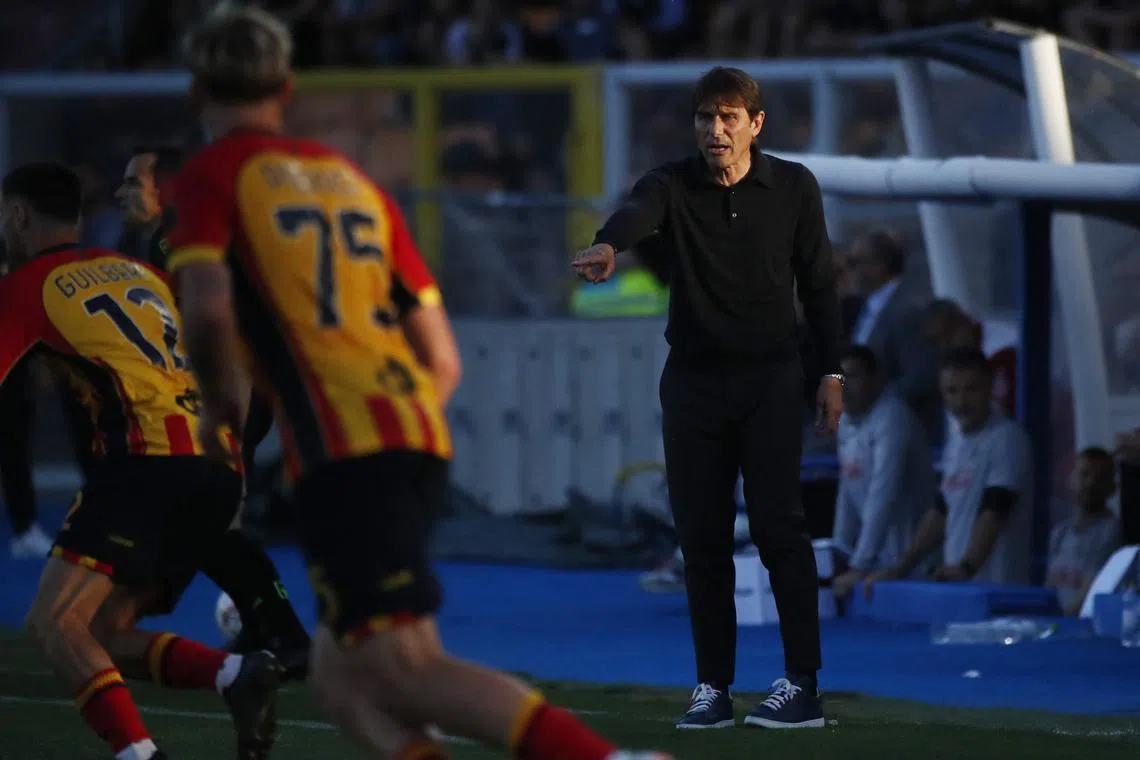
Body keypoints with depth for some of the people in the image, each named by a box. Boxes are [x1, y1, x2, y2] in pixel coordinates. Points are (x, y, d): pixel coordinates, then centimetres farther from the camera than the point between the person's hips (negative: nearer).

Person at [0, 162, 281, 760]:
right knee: (101, 633, 12)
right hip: (217, 470, 7)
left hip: (148, 463, -7)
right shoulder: (138, 272, 26)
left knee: (55, 621, -11)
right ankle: (238, 673, -9)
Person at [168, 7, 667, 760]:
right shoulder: (352, 179, 22)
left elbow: (208, 307, -13)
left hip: (343, 450, -7)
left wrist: (222, 402, 5)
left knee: (406, 671, -15)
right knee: (341, 675, 14)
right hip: (423, 440, 7)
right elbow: (444, 361, 19)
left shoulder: (213, 173, 5)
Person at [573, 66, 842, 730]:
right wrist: (610, 246, -51)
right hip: (693, 377, 1)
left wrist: (832, 372, 5)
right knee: (702, 536, 2)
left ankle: (803, 684, -9)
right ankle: (714, 688, 9)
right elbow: (637, 214, -28)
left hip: (771, 376, -1)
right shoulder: (673, 185, -4)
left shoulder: (794, 188, 0)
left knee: (778, 523, -11)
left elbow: (818, 281, 8)